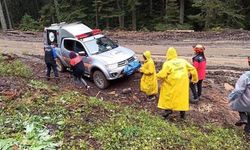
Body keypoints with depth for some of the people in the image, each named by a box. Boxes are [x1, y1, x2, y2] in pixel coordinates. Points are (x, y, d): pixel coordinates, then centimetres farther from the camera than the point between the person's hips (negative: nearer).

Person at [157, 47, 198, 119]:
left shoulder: (167, 63, -10)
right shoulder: (183, 61, 2)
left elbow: (162, 75, -17)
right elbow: (192, 69, 5)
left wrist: (157, 75, 5)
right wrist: (195, 78, 18)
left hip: (172, 84, -4)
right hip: (183, 83, 4)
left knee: (168, 95, 16)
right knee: (182, 96, 15)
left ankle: (168, 109, 15)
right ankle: (182, 112, 22)